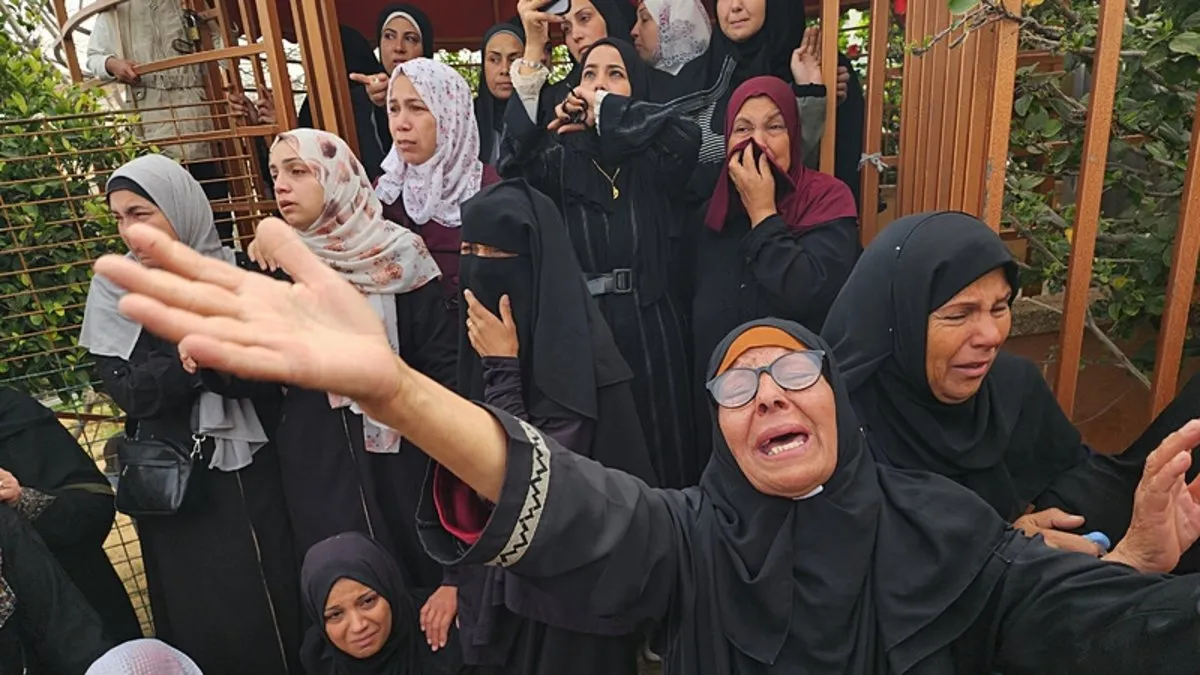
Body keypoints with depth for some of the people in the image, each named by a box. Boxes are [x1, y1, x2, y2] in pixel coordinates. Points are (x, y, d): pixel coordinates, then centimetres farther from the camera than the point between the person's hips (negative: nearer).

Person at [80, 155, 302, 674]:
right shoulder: (114, 288, 1)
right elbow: (126, 389, -9)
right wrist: (190, 362, -24)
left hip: (255, 470, 0)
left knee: (281, 600, 8)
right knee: (203, 616, 9)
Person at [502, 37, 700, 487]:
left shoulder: (653, 155, 3)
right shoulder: (562, 157, 7)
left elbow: (685, 136, -19)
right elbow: (511, 174, -11)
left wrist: (607, 107, -9)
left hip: (648, 320, -1)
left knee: (658, 440, 6)